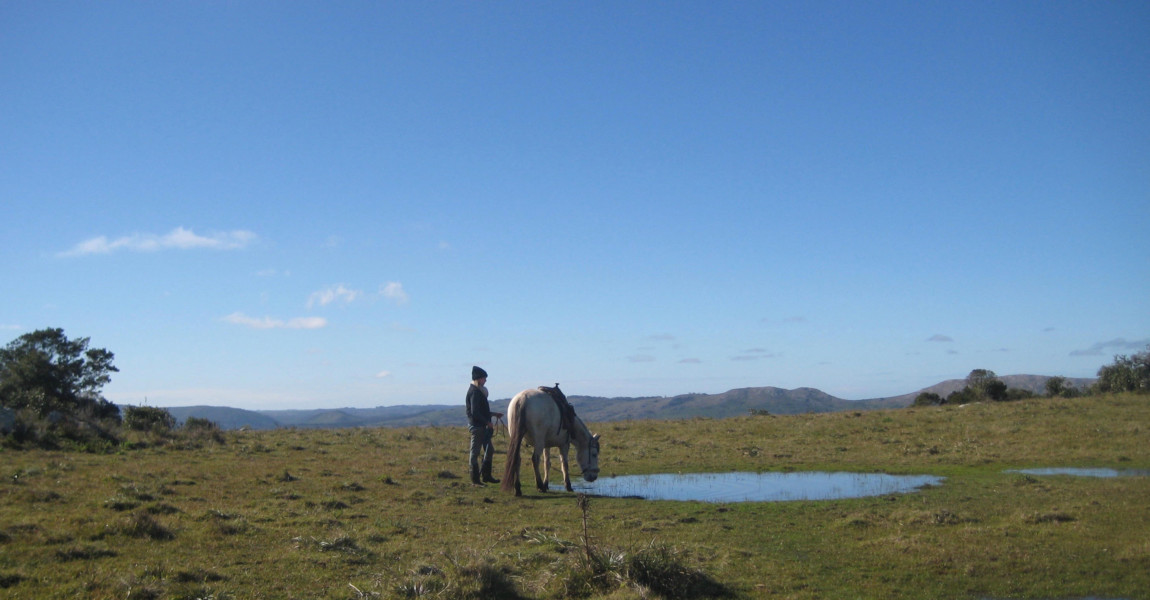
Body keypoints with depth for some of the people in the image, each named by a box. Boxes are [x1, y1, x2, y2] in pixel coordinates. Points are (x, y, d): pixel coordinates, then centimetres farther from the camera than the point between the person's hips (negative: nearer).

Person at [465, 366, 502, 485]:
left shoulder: (478, 391, 16)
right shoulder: (474, 392, -16)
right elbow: (475, 412, -23)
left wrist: (493, 414, 21)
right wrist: (488, 422, -18)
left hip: (482, 426, 11)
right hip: (477, 426, -11)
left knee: (489, 451, 15)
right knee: (475, 452, -3)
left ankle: (486, 476, 22)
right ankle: (475, 479, 2)